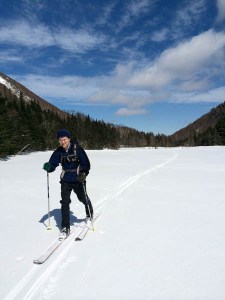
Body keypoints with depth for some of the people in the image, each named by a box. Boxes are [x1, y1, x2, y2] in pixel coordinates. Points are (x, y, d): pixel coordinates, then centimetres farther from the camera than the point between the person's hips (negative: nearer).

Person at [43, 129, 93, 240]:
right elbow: (53, 163, -5)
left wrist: (83, 174, -26)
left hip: (78, 179, -2)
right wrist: (48, 167, -27)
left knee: (83, 198, 15)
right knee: (65, 202, -3)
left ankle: (90, 214, 48)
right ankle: (65, 228, 9)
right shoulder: (59, 151, -4)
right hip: (65, 180, 2)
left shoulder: (77, 148, -13)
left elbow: (86, 163, -12)